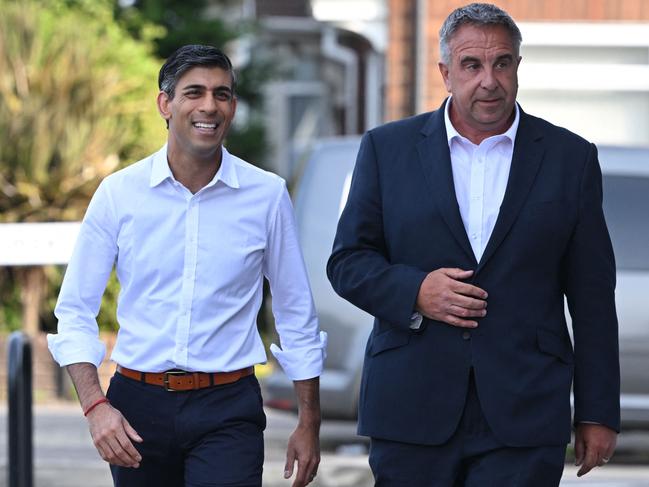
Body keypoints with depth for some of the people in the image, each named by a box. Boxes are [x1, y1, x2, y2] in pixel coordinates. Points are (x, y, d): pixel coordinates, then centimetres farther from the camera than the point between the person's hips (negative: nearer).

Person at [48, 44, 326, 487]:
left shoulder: (267, 195, 0)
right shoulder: (119, 193, 0)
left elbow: (297, 315, 8)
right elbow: (75, 312, 3)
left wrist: (309, 424, 8)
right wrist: (95, 407, -11)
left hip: (227, 410, -1)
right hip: (139, 405, 1)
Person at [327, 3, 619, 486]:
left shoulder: (570, 158, 5)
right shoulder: (388, 148, 7)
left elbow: (592, 297, 6)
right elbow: (347, 261, 8)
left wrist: (598, 414, 4)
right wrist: (413, 291, -12)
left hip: (522, 420, -1)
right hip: (412, 411, 1)